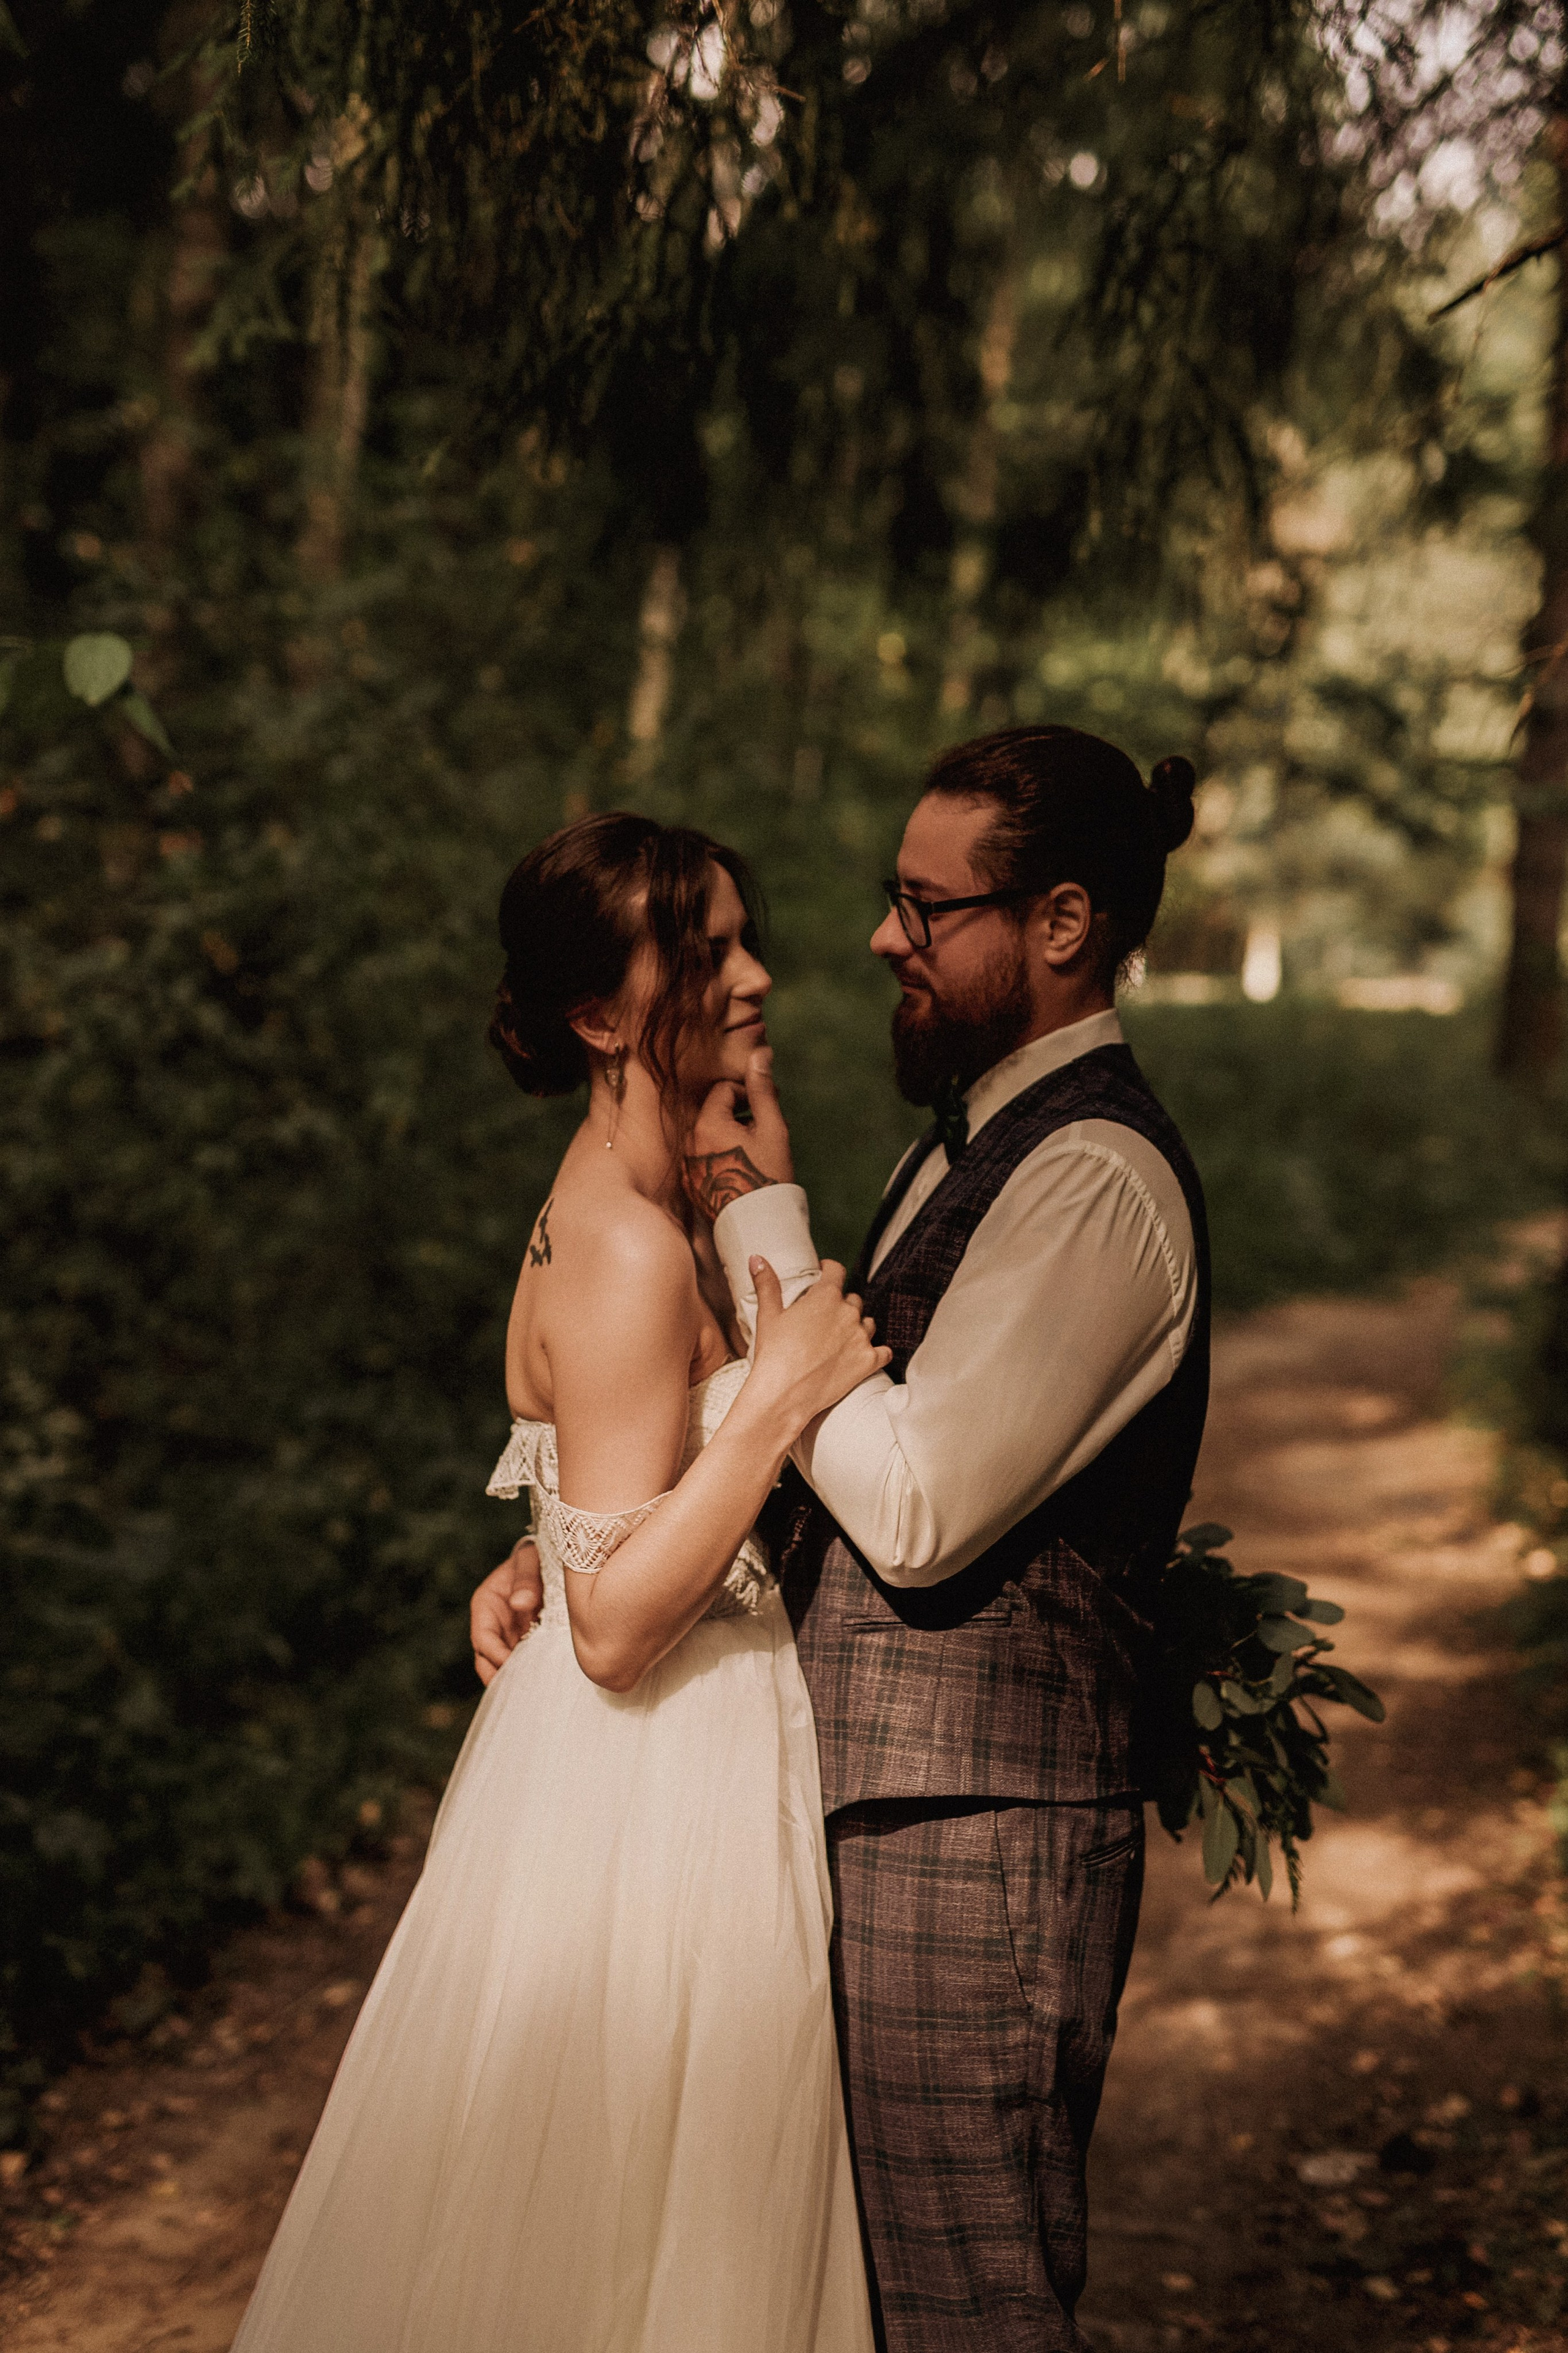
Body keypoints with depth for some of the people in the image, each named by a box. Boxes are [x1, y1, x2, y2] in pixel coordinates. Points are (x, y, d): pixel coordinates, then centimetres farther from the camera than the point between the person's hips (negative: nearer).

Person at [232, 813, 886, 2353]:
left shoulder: (657, 1208, 8)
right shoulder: (626, 1250, -22)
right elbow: (617, 1627, -25)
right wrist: (780, 1400, -27)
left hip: (696, 1768, 10)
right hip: (648, 1797, -10)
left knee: (652, 2221, 20)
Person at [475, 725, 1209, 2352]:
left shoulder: (1095, 1179, -19)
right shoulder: (975, 1139, 13)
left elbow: (914, 1510, -24)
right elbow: (789, 1439, 16)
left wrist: (765, 1219, -16)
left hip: (969, 1839, -10)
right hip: (883, 1800, 10)